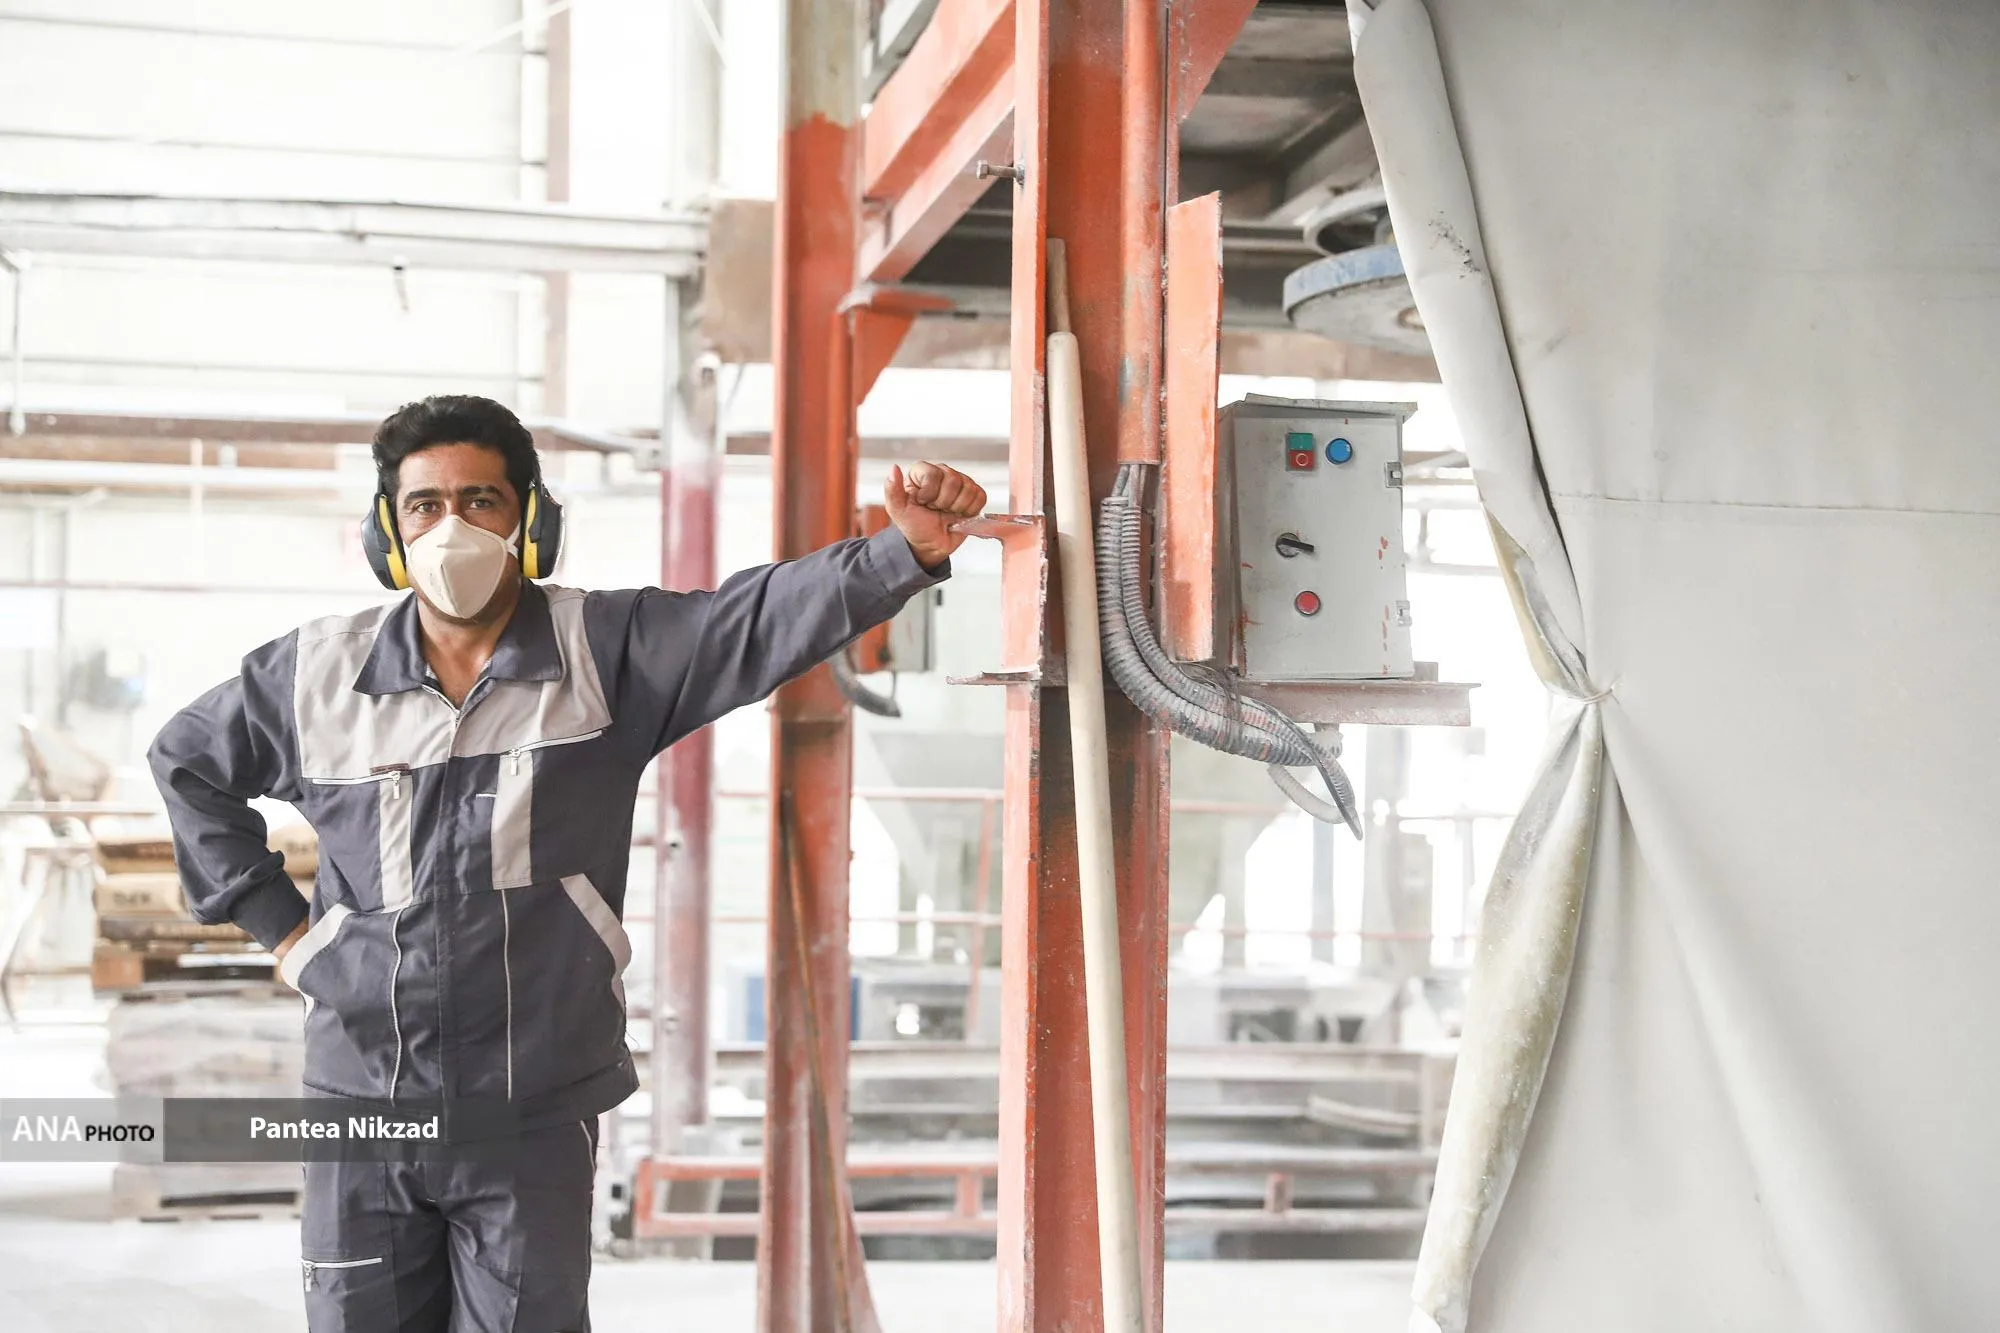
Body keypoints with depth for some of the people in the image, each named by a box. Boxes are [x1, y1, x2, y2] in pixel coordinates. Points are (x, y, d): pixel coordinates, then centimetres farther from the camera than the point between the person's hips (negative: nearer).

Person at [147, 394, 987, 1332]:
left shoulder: (607, 654, -3)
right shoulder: (317, 674, 3)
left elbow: (766, 617, -18)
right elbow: (187, 761, 19)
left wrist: (909, 550, -36)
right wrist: (273, 920, 11)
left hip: (535, 1115, -2)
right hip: (362, 1103, 2)